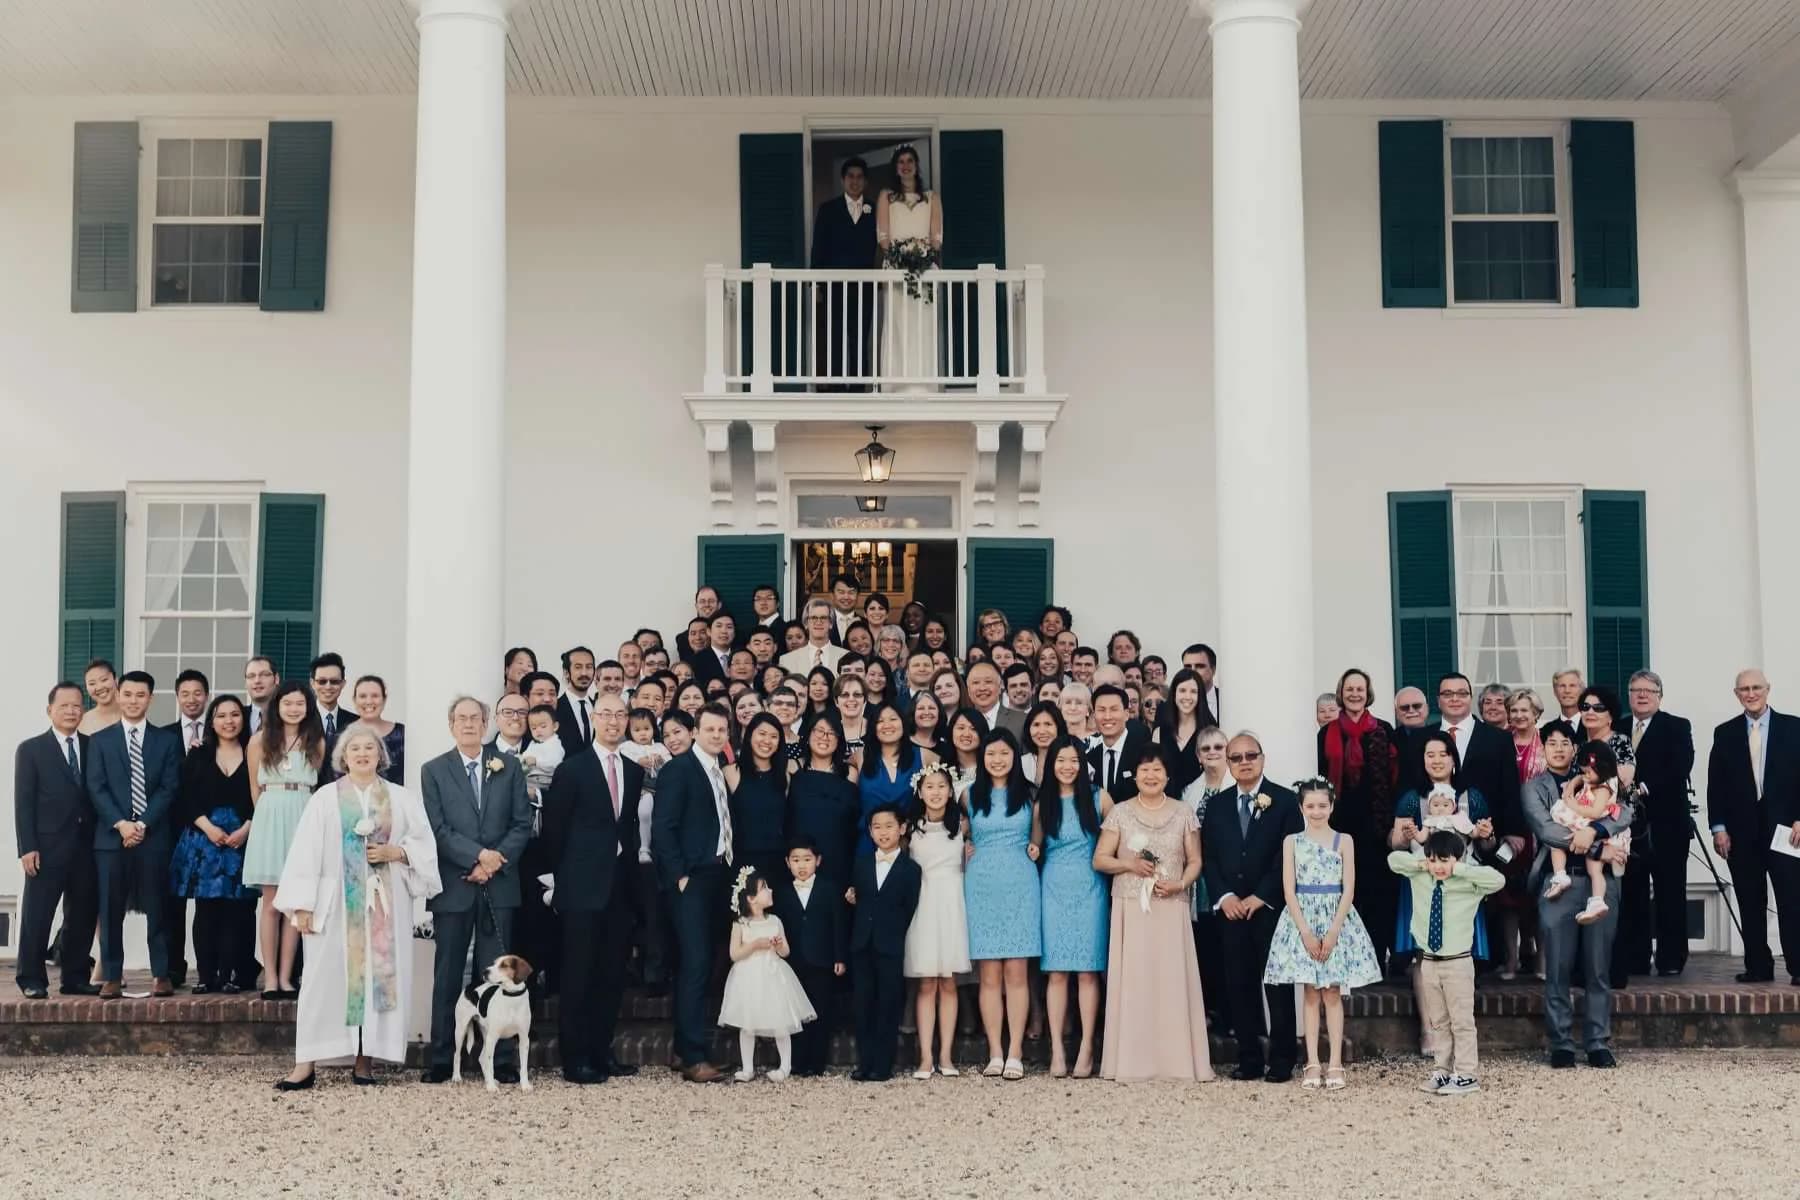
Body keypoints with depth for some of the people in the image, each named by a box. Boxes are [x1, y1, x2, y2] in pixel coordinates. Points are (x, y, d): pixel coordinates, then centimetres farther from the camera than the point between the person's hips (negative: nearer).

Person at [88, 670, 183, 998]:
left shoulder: (167, 740, 9)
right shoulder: (99, 740, 10)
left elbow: (169, 788, 2)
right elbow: (96, 788, 1)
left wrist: (144, 824, -10)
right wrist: (121, 823, -12)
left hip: (154, 836, 0)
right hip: (111, 836, 0)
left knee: (156, 908, 1)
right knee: (110, 911, 1)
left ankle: (162, 975, 6)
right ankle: (112, 977, 5)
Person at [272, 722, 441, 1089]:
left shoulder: (401, 798, 8)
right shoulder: (324, 798, 4)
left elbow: (425, 844, 9)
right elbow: (306, 852, -1)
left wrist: (395, 852, -10)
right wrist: (302, 904, -8)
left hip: (384, 903, 2)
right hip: (336, 901, -2)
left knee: (380, 974, -1)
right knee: (326, 976, -6)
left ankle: (364, 1058, 6)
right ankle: (306, 1063, -5)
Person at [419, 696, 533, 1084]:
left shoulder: (509, 767, 9)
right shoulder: (434, 771, 5)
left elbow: (522, 823, 4)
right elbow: (437, 829, -4)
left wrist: (496, 862, -9)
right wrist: (478, 855, -15)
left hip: (499, 886, 1)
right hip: (453, 887, -1)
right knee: (447, 976, 3)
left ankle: (503, 1061, 4)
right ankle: (440, 1060, 8)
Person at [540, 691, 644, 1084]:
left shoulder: (634, 771, 12)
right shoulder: (572, 769, -4)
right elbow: (554, 829, -2)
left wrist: (632, 872, 10)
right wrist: (557, 880, -1)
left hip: (620, 887, 5)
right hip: (583, 889, -5)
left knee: (612, 975, 9)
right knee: (579, 976, -2)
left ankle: (601, 1052, 18)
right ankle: (575, 1059, 3)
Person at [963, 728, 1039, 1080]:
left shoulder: (1028, 794, 8)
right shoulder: (971, 795, 9)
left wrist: (1035, 845, 2)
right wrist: (963, 847, 3)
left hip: (1019, 884, -1)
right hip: (982, 885, 1)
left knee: (1016, 970, -4)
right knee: (989, 973, -1)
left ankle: (1015, 1053, -4)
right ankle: (994, 1053, 0)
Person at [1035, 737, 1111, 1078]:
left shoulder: (1098, 799, 2)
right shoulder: (1042, 804, 8)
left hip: (1089, 889, -1)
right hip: (1053, 889, 1)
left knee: (1087, 971, -3)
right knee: (1056, 971, -2)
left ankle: (1086, 1048, 0)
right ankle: (1057, 1050, -1)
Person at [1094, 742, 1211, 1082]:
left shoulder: (1183, 812, 9)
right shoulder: (1120, 812, 6)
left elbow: (1195, 861, 10)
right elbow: (1099, 859, 6)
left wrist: (1180, 883, -9)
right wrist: (1130, 865, -11)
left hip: (1170, 907, 1)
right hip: (1130, 907, -1)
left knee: (1173, 979, -3)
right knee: (1132, 979, -4)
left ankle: (1177, 1060, 3)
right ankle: (1132, 1061, 0)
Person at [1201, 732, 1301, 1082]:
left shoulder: (1285, 800, 0)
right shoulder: (1217, 805, 12)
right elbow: (1208, 856, 9)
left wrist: (1261, 897, -11)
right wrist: (1224, 896, -6)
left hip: (1271, 907, -4)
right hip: (1230, 908, 4)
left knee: (1278, 985, 0)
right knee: (1238, 984, 3)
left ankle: (1281, 1060, 5)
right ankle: (1249, 1059, 9)